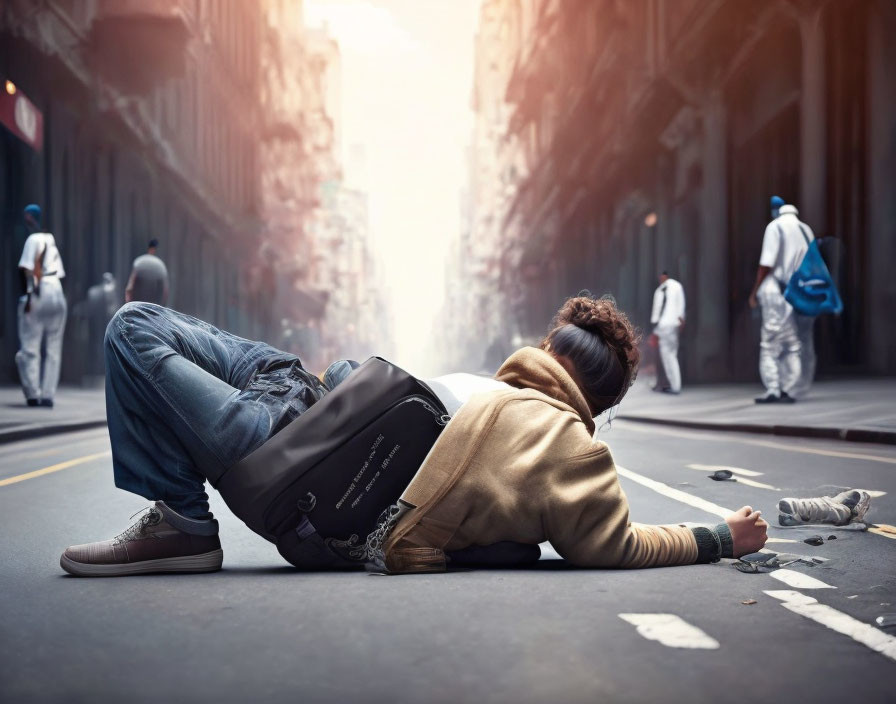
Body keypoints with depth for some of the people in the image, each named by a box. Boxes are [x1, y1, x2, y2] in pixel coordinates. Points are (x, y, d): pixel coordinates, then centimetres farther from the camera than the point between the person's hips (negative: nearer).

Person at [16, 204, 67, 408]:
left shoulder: (34, 239, 0)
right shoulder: (51, 240, 20)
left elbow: (27, 269, -12)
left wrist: (29, 294, -15)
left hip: (39, 294, -6)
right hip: (58, 294, 6)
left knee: (30, 347, -2)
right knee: (52, 349, 6)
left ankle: (33, 394, -7)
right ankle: (48, 395, 3)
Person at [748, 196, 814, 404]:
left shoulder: (776, 226, -3)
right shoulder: (806, 230, 14)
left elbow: (767, 263, -11)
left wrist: (755, 291, -5)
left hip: (776, 292, -6)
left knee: (770, 344, -3)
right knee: (793, 345, 8)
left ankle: (772, 390, -9)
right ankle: (788, 390, 5)